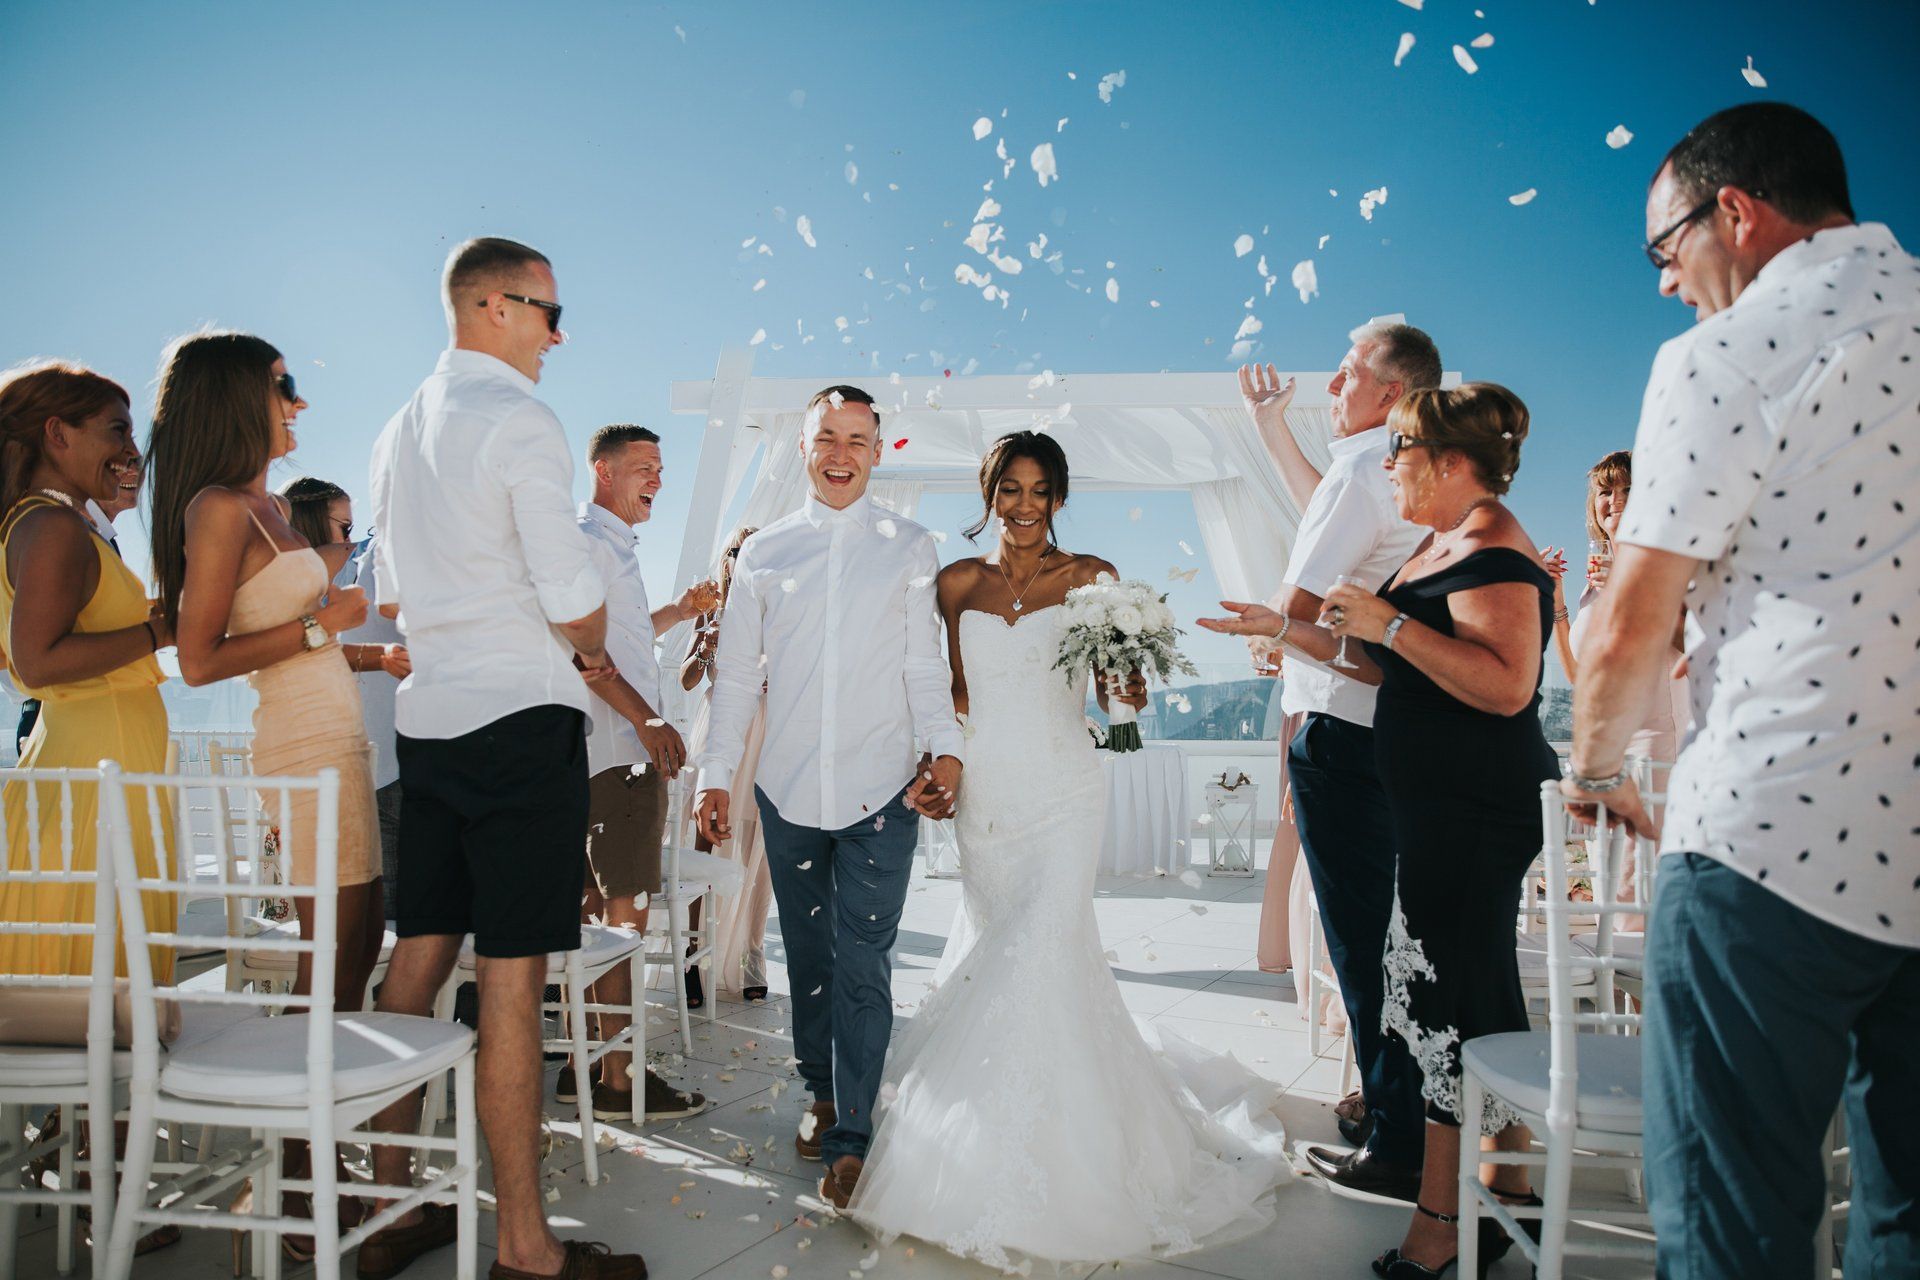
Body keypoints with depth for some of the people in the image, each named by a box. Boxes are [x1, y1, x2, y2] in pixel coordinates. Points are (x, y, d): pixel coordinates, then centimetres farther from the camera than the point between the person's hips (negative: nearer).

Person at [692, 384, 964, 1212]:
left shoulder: (909, 549, 8)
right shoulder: (764, 552, 10)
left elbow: (925, 664, 4)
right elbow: (735, 673, 10)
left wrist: (946, 749, -10)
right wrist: (715, 774, 6)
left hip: (881, 791, -2)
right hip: (787, 788, 2)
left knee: (864, 965, -2)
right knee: (808, 955, 12)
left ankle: (852, 1136, 7)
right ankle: (822, 1096, 30)